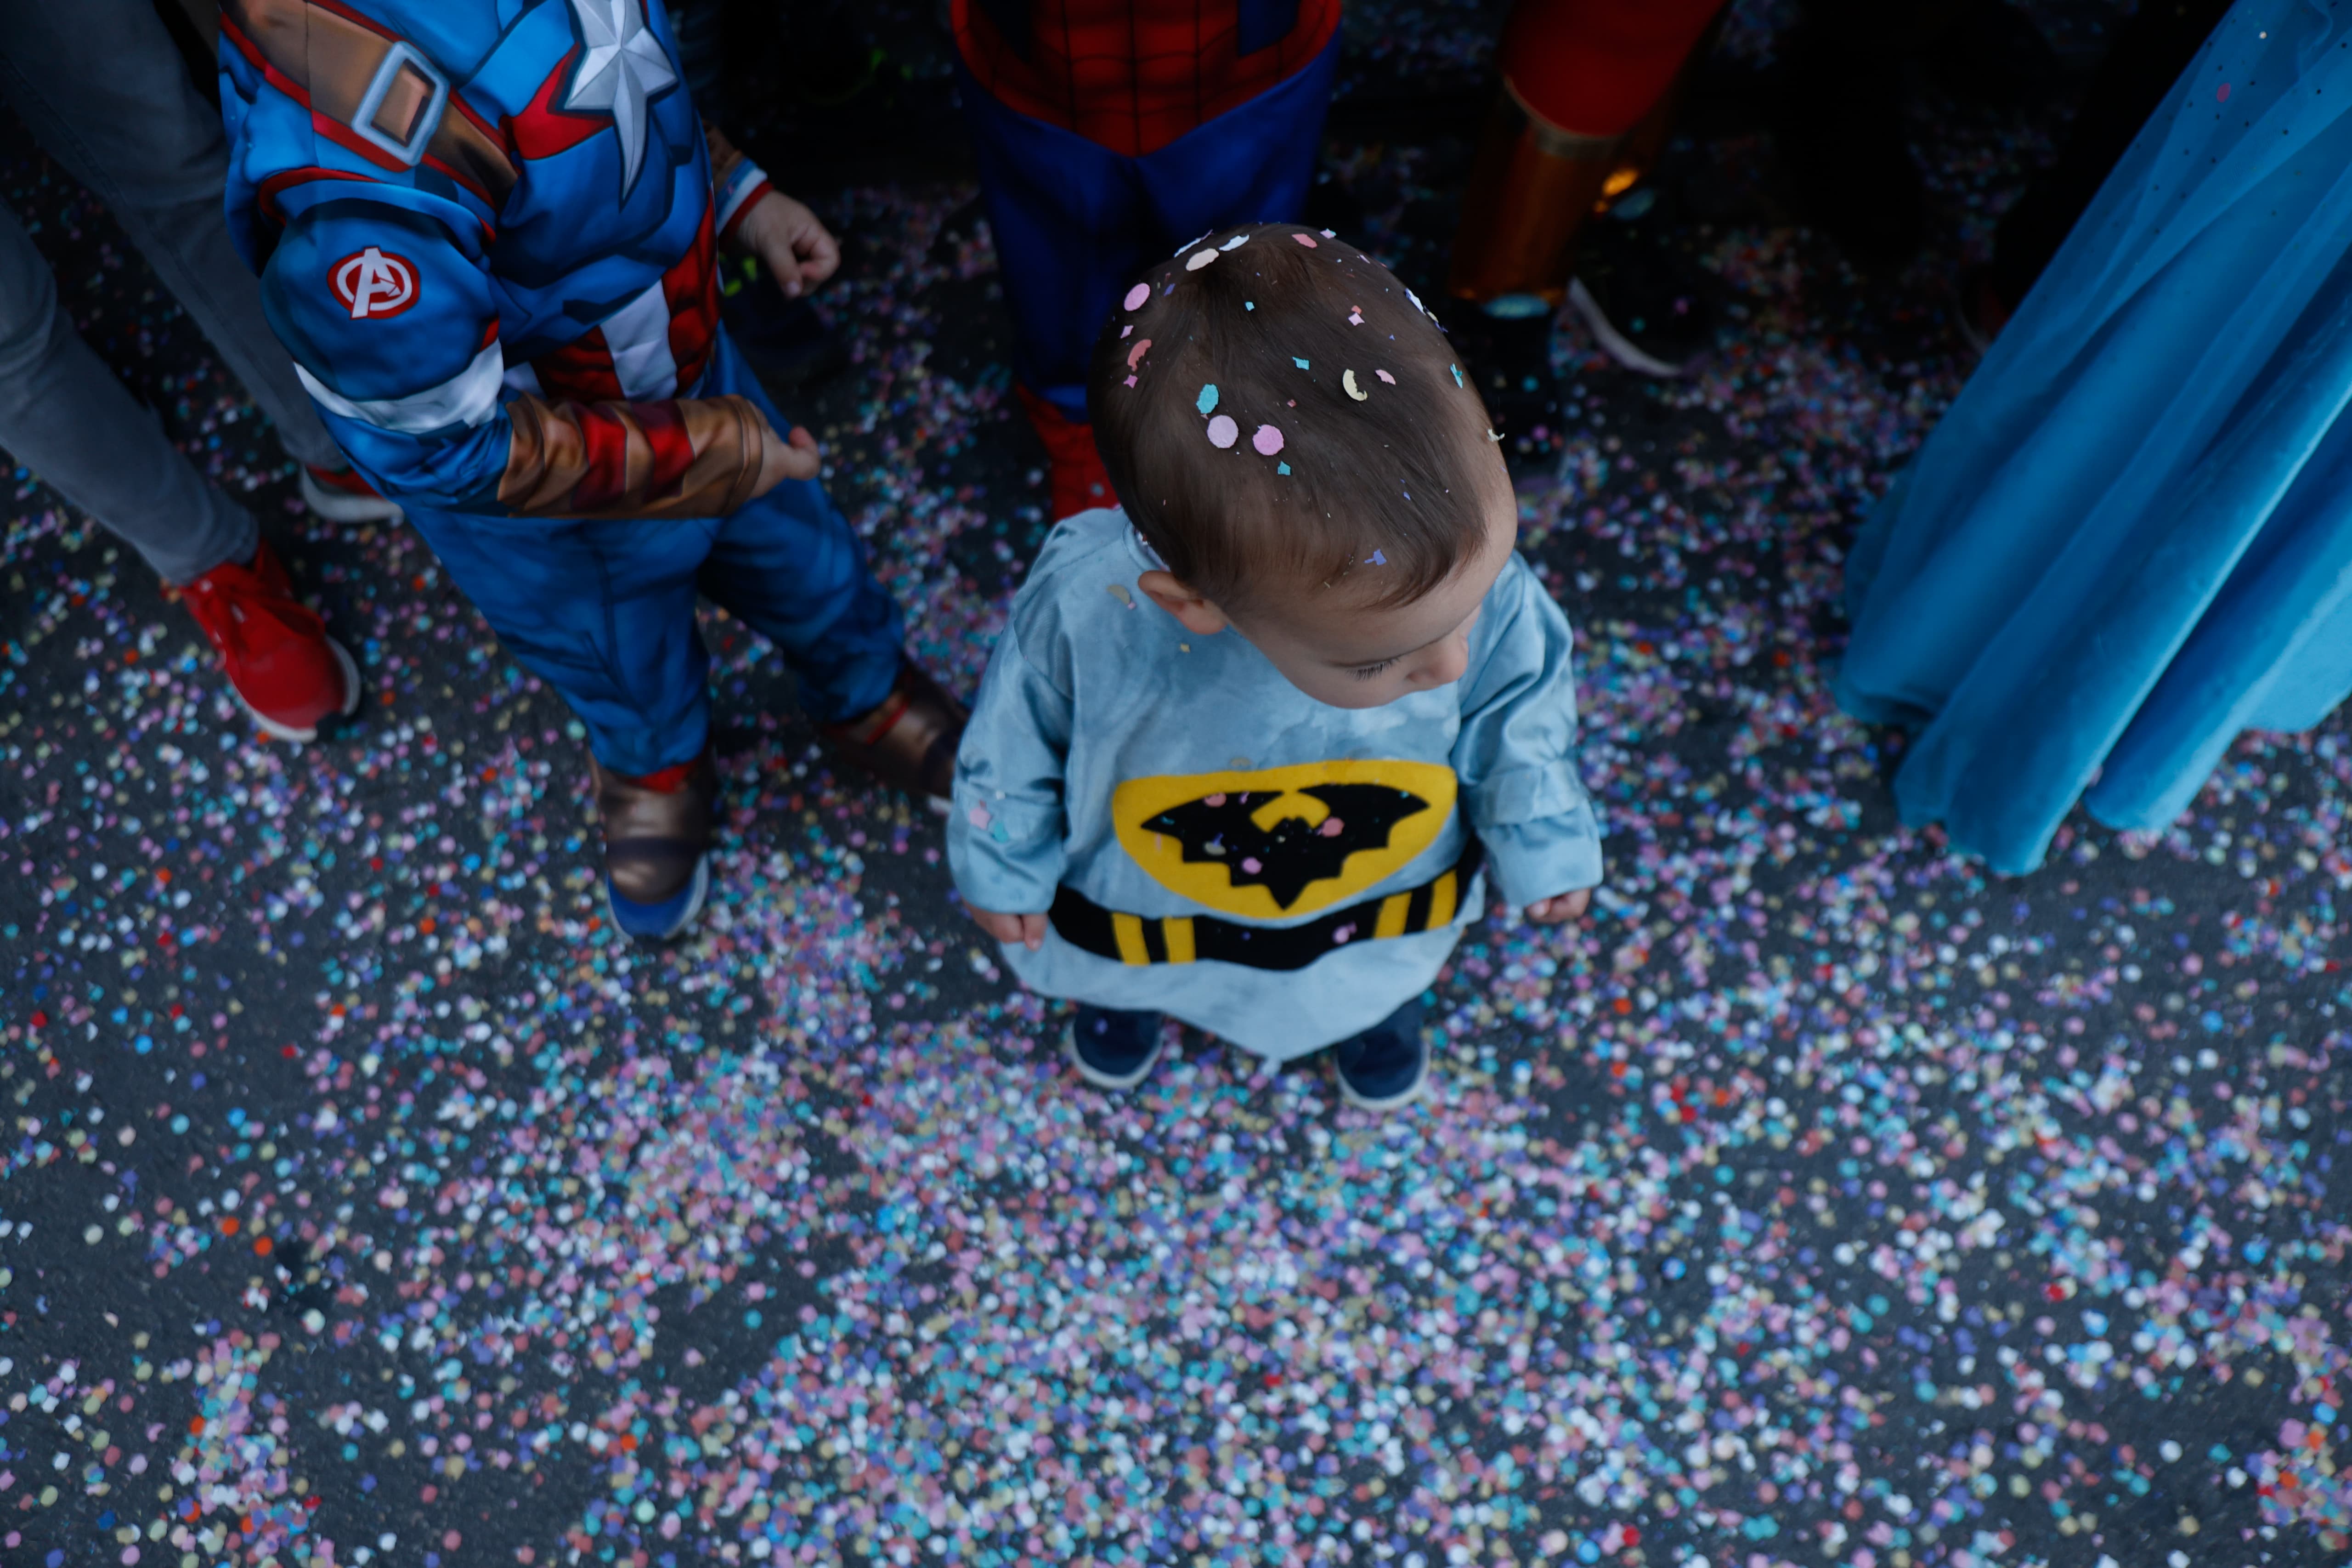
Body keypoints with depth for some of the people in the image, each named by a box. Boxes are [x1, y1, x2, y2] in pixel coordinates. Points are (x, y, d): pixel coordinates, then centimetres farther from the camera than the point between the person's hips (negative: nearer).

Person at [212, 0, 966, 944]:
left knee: (795, 546, 29)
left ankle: (866, 699, 62)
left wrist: (735, 192, -8)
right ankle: (654, 772, 62)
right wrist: (713, 453, -28)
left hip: (681, 358, 6)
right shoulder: (364, 168, -45)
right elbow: (446, 444, -34)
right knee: (623, 665, 26)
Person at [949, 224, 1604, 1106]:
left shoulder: (1471, 565, -39)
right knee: (1127, 965, 33)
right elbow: (1020, 733, -19)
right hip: (1145, 897, -1)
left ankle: (1379, 992, 72)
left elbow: (1517, 699, -13)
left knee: (1379, 970, 35)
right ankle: (1129, 984, 71)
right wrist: (1002, 864, -3)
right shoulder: (1086, 603, -43)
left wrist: (1542, 844, 2)